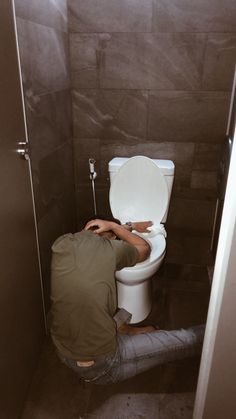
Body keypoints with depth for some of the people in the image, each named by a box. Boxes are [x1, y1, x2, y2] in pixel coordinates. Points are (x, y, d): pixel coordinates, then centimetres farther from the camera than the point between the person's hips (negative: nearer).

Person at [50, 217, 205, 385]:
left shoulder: (61, 244, -5)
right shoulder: (110, 248, -17)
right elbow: (145, 249, 5)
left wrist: (131, 226, 23)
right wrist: (112, 225, 4)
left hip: (64, 354, 5)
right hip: (100, 366, -5)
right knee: (185, 340, 9)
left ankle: (126, 329, 34)